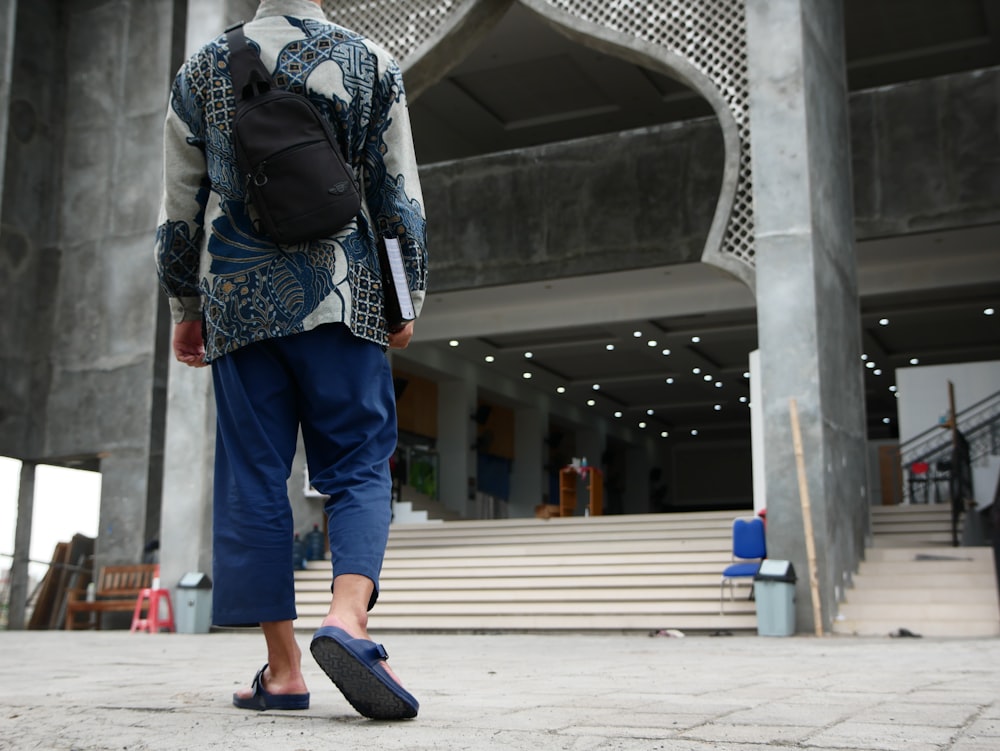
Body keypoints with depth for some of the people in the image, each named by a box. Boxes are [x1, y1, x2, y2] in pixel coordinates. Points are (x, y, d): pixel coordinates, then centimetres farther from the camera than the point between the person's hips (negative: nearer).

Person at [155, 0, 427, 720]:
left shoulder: (205, 68, 11)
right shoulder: (370, 62, 7)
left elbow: (180, 205, 11)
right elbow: (398, 195, 3)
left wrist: (185, 306, 18)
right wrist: (407, 301, 10)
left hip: (237, 296, 2)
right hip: (340, 295, -1)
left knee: (254, 473, 3)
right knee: (359, 464, 2)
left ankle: (283, 668, 4)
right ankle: (348, 615, -22)